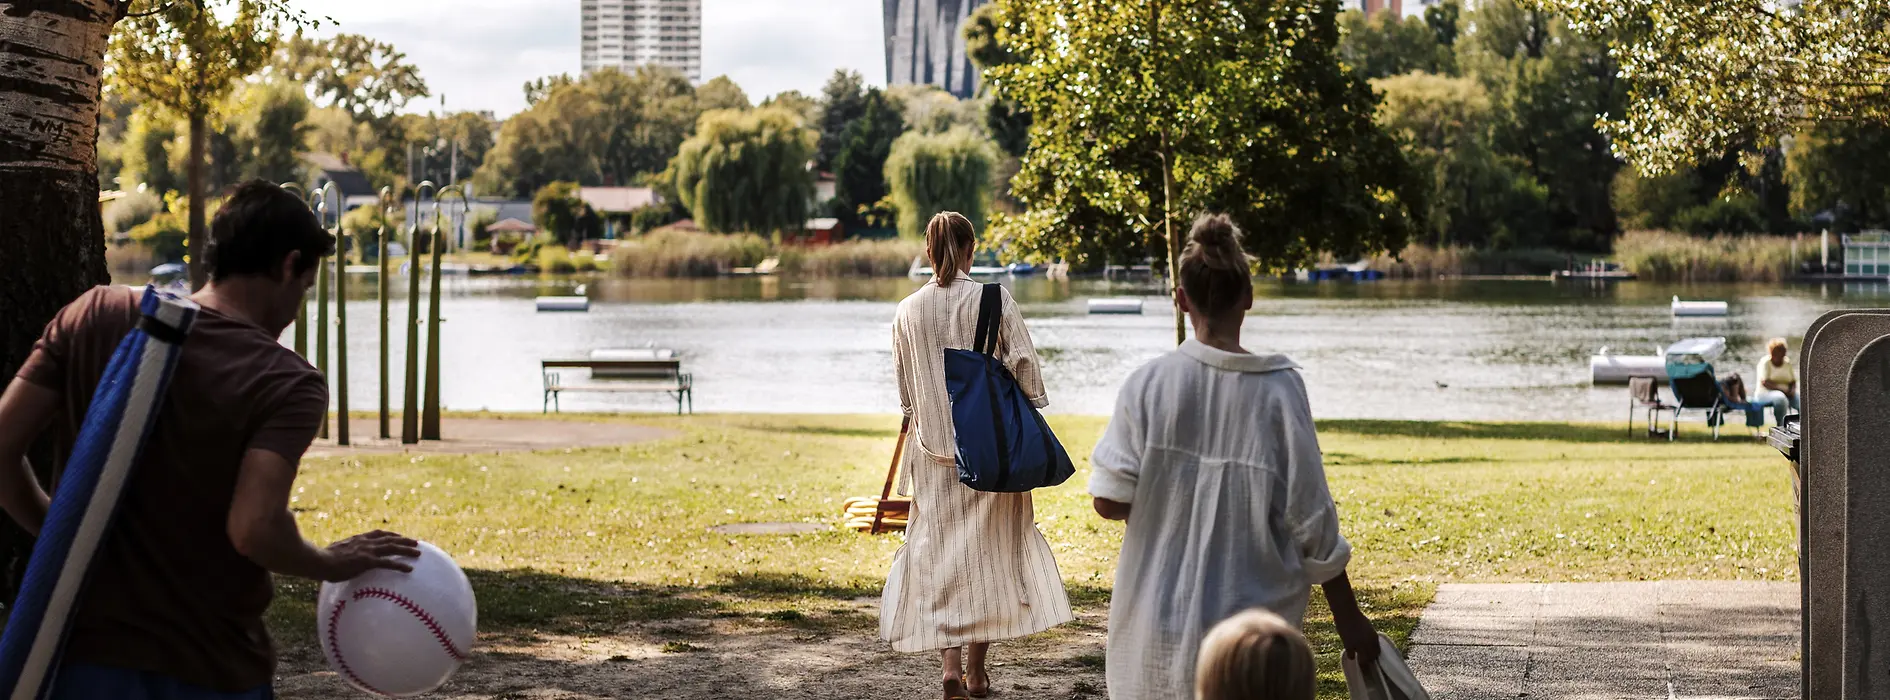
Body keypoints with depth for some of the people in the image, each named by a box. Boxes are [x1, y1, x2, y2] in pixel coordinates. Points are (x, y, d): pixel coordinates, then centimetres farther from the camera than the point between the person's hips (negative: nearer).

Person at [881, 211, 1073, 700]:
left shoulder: (908, 312, -1)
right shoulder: (996, 303, -8)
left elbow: (905, 394, 9)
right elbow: (1027, 377, -8)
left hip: (933, 450, 1)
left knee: (939, 553, 6)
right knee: (988, 550, 10)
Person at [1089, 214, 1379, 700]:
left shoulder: (1147, 384, -7)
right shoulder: (1278, 390, -9)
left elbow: (1109, 501, -8)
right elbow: (1311, 521, -7)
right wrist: (1348, 617, 2)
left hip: (1156, 631, 1)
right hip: (1250, 636, -1)